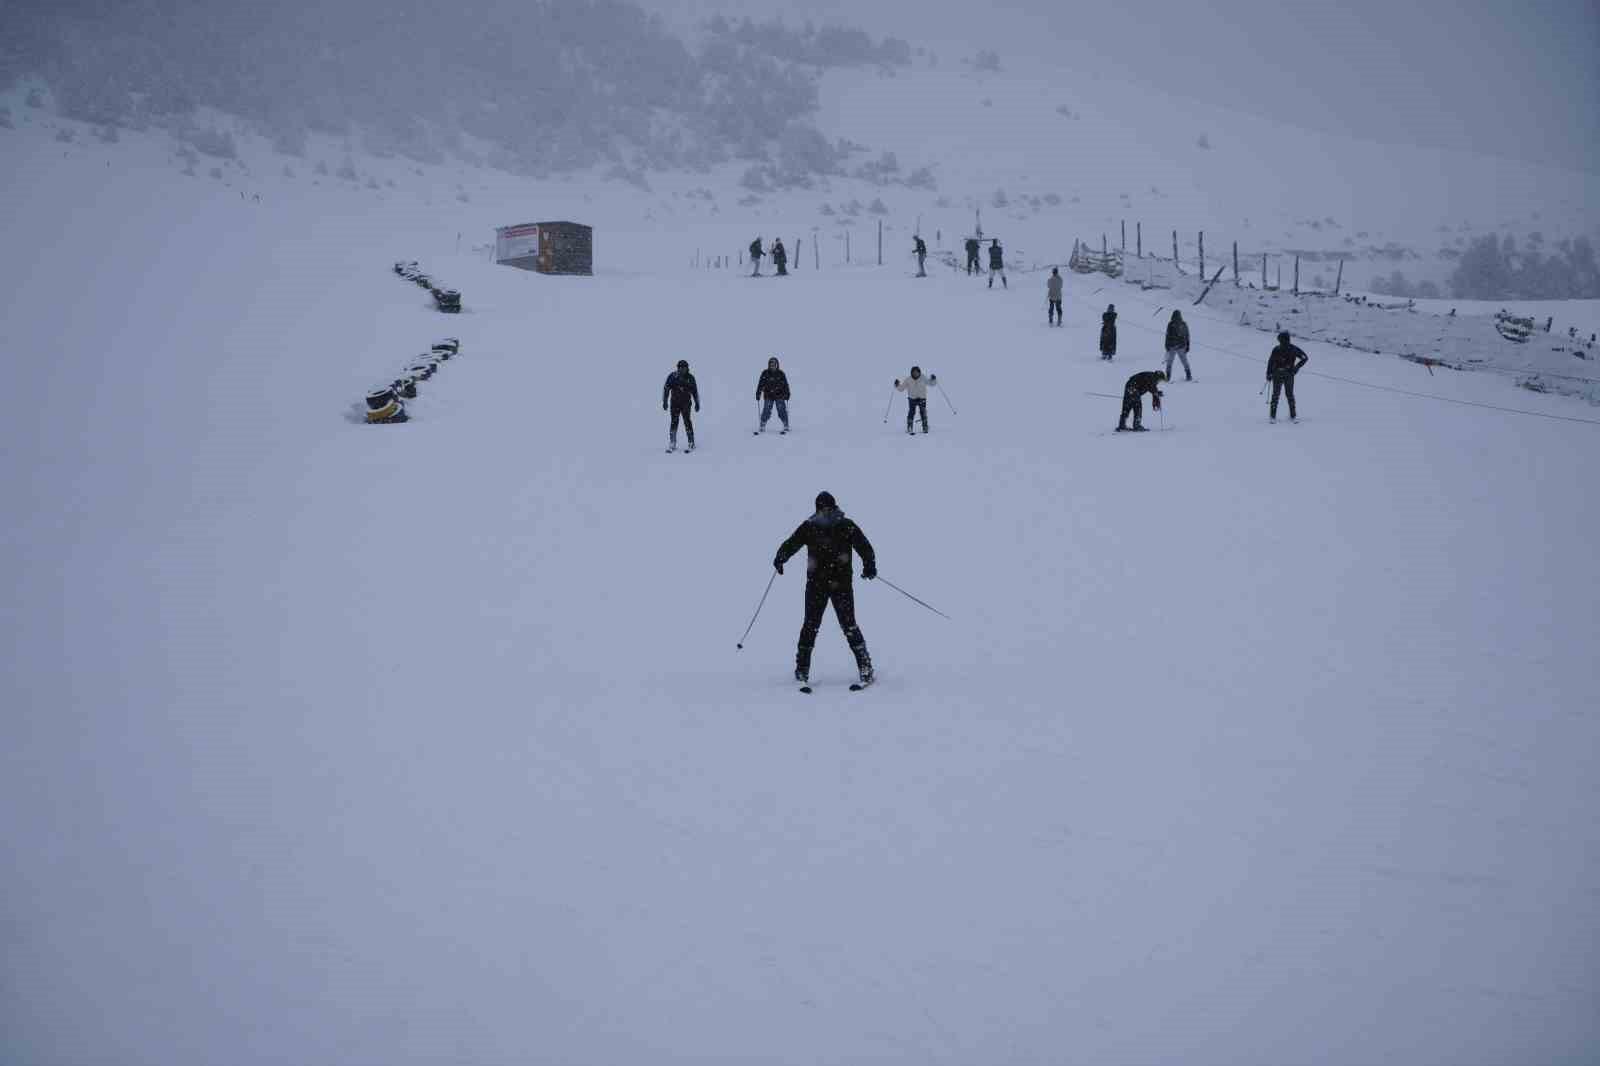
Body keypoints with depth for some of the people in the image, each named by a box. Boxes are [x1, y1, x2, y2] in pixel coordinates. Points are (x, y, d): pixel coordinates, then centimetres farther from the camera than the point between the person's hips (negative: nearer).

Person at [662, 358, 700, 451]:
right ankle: (672, 445, 9)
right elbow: (666, 389, 3)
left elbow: (695, 391, 12)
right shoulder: (672, 376, -1)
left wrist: (697, 403, 13)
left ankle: (691, 444, -5)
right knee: (674, 422, 0)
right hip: (675, 403, 0)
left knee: (687, 421, -10)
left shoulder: (690, 377, 2)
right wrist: (665, 401, -3)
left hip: (686, 403, 0)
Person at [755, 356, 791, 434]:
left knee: (782, 411, -4)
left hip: (779, 396, 0)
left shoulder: (781, 374, 5)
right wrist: (758, 393, -3)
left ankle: (786, 427, 4)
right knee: (766, 412, -7)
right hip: (768, 396, 0)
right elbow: (760, 384, 5)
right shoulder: (765, 374, 4)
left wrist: (787, 394, 1)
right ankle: (762, 427, -1)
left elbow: (785, 385, 8)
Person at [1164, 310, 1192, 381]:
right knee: (1185, 362, 13)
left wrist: (1167, 346, -2)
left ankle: (1168, 377, 1)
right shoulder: (1184, 324, 1)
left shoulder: (1170, 325, -9)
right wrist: (1187, 346, 13)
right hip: (1182, 346, 3)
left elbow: (1168, 336, -9)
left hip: (1172, 346, -3)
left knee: (1169, 362, 7)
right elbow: (1187, 336, 6)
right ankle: (1188, 376, 10)